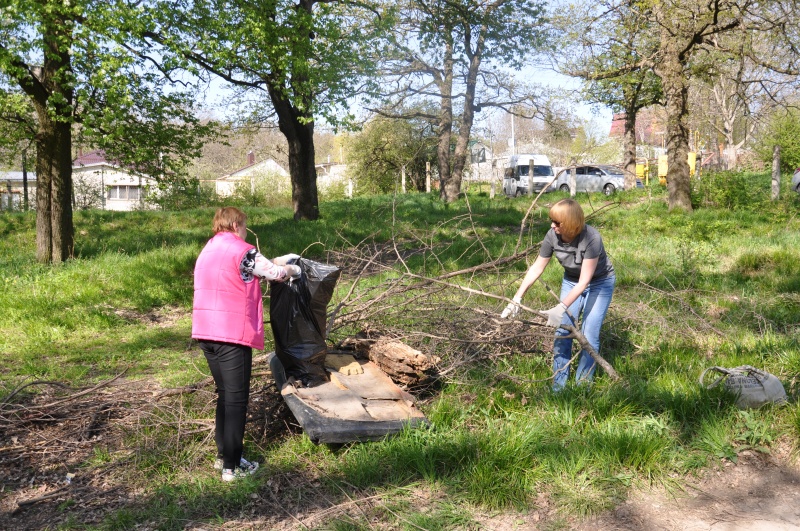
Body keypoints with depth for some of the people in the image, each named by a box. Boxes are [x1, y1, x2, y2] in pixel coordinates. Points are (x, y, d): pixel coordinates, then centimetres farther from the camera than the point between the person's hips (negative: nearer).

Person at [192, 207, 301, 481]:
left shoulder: (208, 250, 18)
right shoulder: (242, 251, -9)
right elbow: (276, 273, -5)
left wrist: (277, 261, 27)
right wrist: (293, 270, 16)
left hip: (205, 332, 8)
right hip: (232, 335, -8)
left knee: (225, 395, 19)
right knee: (236, 400, -1)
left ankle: (223, 455, 26)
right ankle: (232, 467, 3)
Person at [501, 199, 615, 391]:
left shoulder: (591, 238, -35)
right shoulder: (552, 236, -22)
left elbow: (584, 282, -34)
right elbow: (536, 269, -12)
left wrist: (561, 308, -42)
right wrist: (517, 299, -16)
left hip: (599, 283, -4)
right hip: (571, 280, 4)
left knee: (589, 335, -8)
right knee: (562, 330, -2)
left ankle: (583, 385, 8)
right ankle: (558, 385, 8)